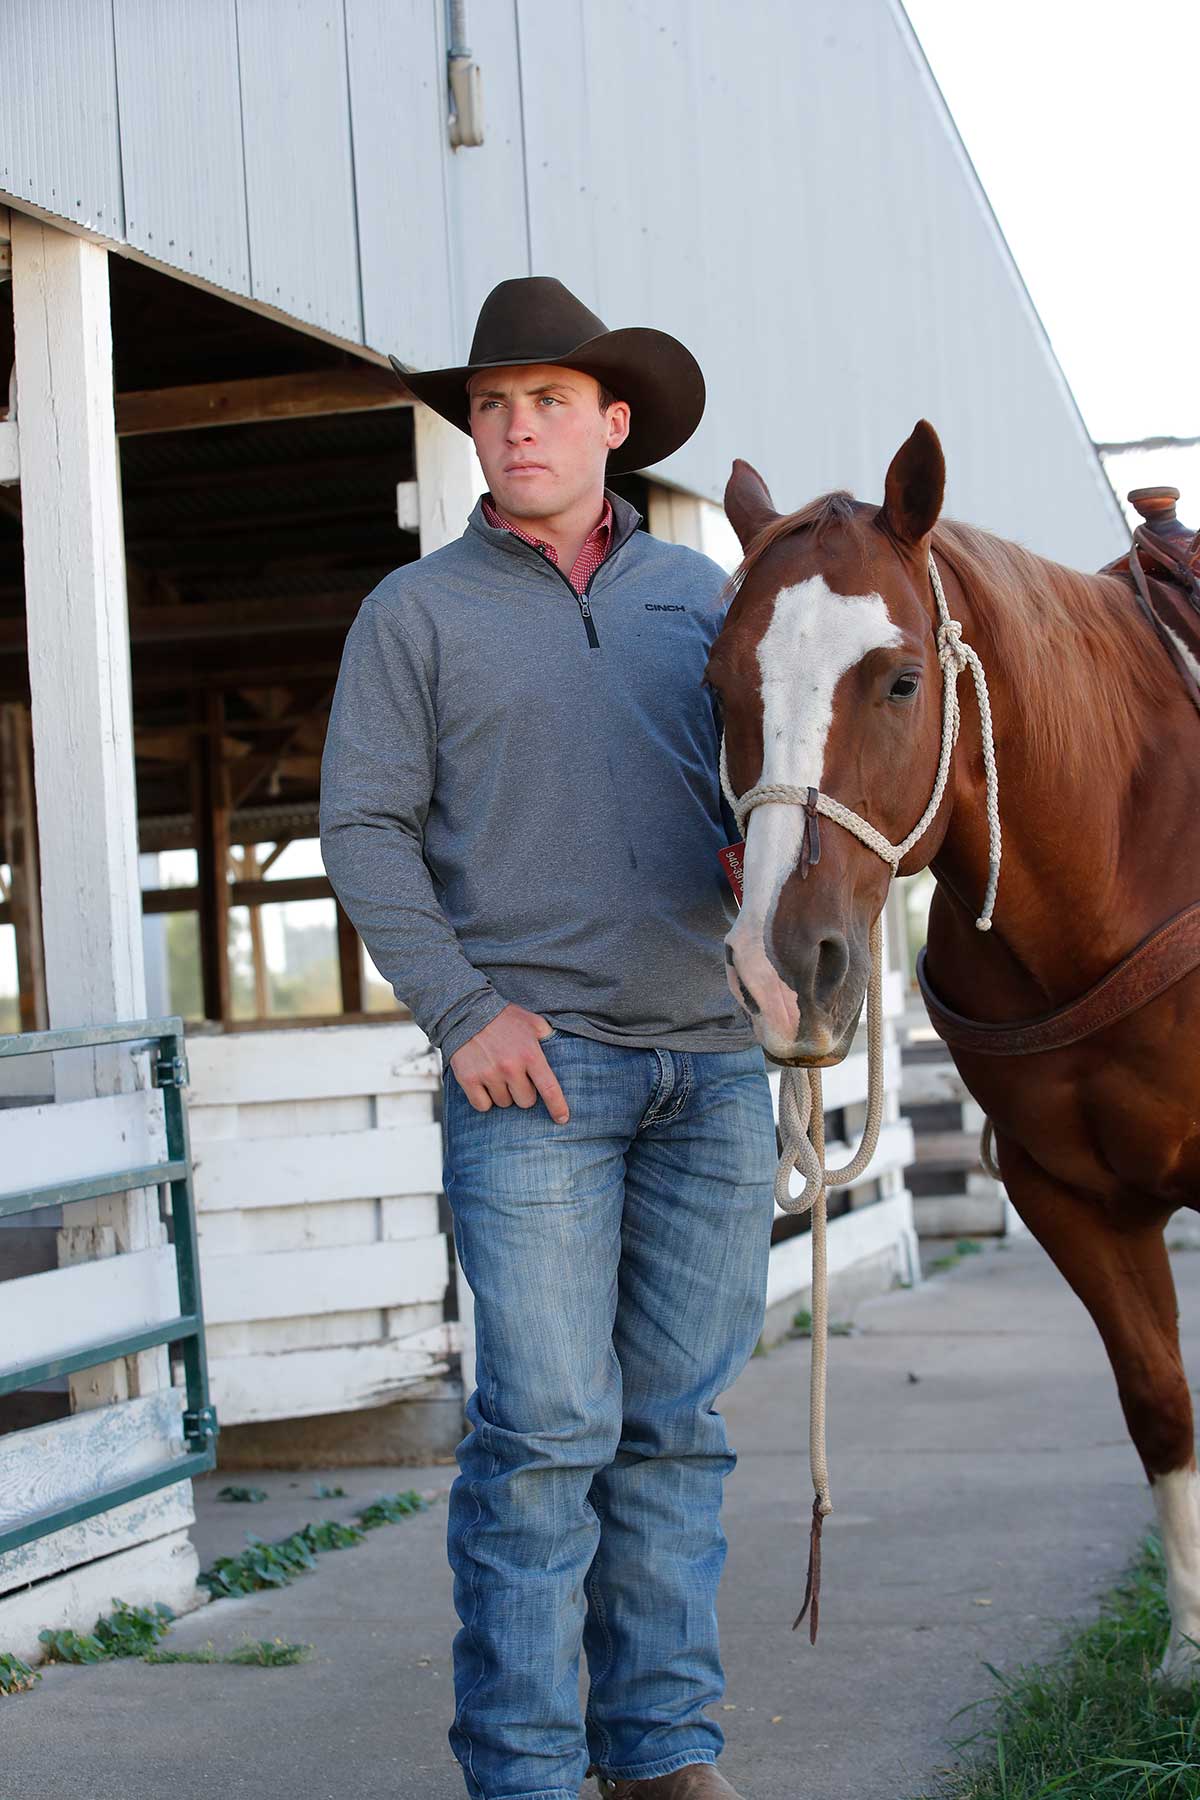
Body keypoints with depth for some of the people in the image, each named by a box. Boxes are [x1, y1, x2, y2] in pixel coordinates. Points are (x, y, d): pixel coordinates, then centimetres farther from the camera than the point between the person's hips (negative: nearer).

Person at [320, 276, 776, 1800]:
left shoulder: (697, 594, 15)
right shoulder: (416, 611, 6)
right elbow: (363, 826, 0)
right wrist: (462, 1008, -11)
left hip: (712, 1061, 4)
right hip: (533, 1065, -4)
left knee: (677, 1418, 8)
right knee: (547, 1424, -7)